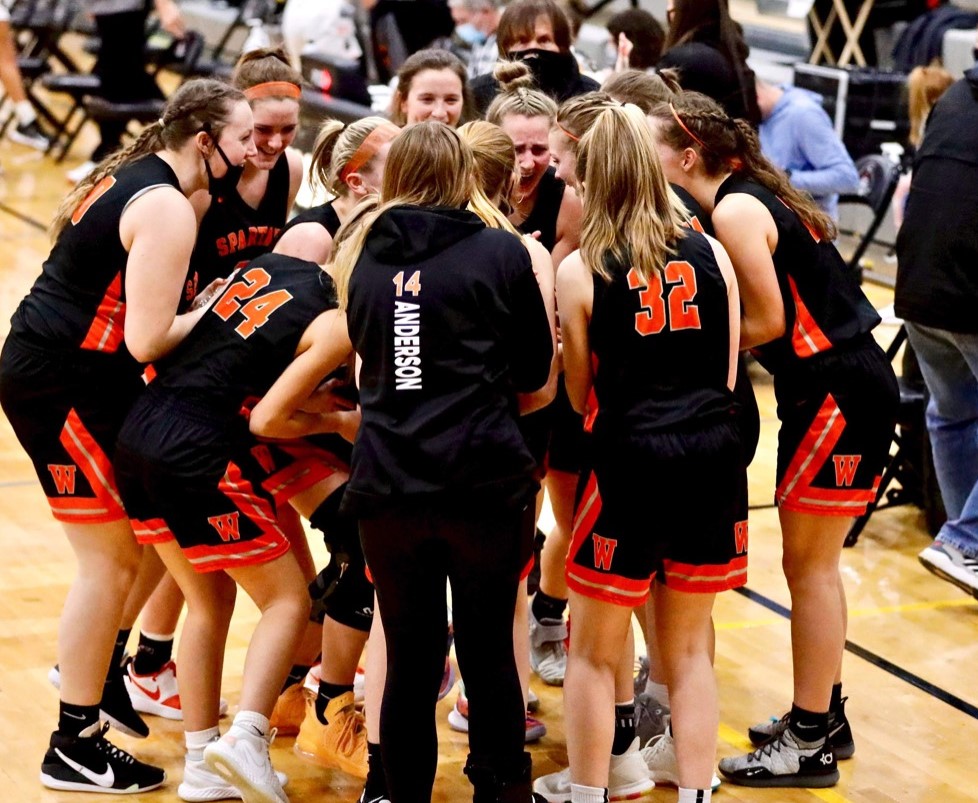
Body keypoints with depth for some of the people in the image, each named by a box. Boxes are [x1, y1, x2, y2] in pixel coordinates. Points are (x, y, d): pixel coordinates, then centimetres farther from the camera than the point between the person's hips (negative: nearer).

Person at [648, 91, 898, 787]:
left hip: (837, 394, -9)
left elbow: (768, 321, -16)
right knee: (814, 564, 17)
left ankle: (810, 743, 7)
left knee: (809, 565, -1)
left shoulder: (734, 211, -14)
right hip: (841, 384, 9)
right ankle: (824, 715, 29)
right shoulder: (756, 194, 13)